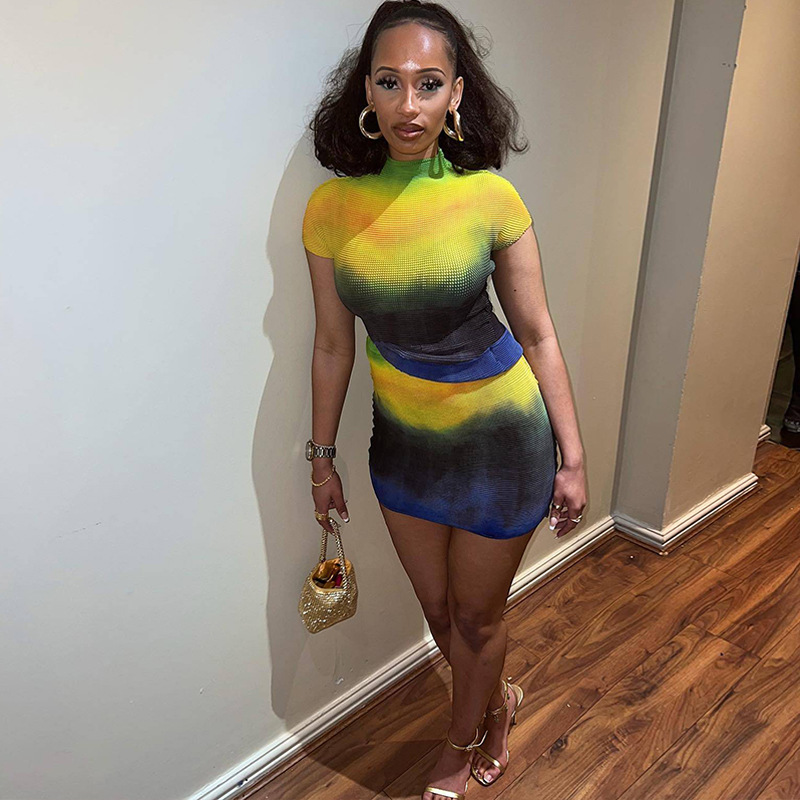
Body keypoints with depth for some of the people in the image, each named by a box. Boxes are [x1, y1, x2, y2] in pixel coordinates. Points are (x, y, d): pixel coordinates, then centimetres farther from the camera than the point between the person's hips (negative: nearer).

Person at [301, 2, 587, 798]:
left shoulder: (490, 199, -16)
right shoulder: (330, 208, -9)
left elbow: (537, 335, -7)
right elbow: (333, 344, 0)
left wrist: (572, 458, -4)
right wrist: (322, 457, 7)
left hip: (499, 441, -2)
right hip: (402, 442, 3)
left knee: (477, 620, 16)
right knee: (440, 614, 21)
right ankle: (497, 701, 55)